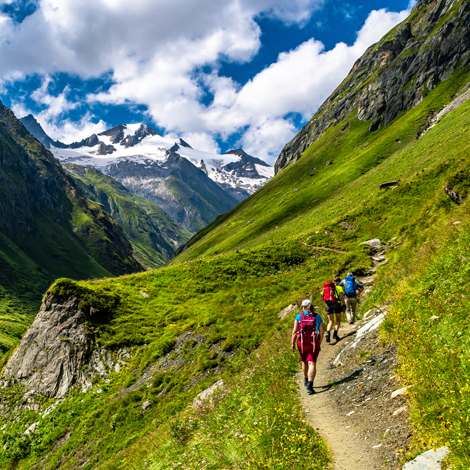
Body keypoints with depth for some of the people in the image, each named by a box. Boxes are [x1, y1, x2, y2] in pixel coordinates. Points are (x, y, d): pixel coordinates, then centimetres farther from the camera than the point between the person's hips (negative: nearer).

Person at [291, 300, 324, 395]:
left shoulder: (299, 316, -1)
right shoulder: (317, 317, 3)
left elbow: (294, 331, -5)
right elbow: (322, 331, 3)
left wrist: (293, 343, 2)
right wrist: (319, 344, 15)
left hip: (302, 342, 1)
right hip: (314, 343, -1)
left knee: (304, 361, 22)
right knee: (312, 364, -4)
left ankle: (306, 381, 41)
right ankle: (310, 385, -20)